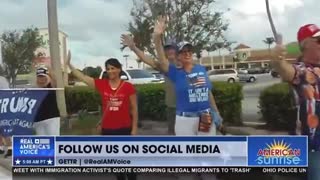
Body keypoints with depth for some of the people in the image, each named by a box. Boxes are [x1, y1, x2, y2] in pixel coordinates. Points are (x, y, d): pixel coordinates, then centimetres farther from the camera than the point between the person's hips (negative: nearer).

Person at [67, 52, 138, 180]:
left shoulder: (128, 87, -8)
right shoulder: (101, 84, -2)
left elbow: (134, 108, -3)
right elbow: (82, 77, -3)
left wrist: (134, 128, -3)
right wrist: (68, 64, -10)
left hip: (124, 128, -2)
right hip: (107, 129, 3)